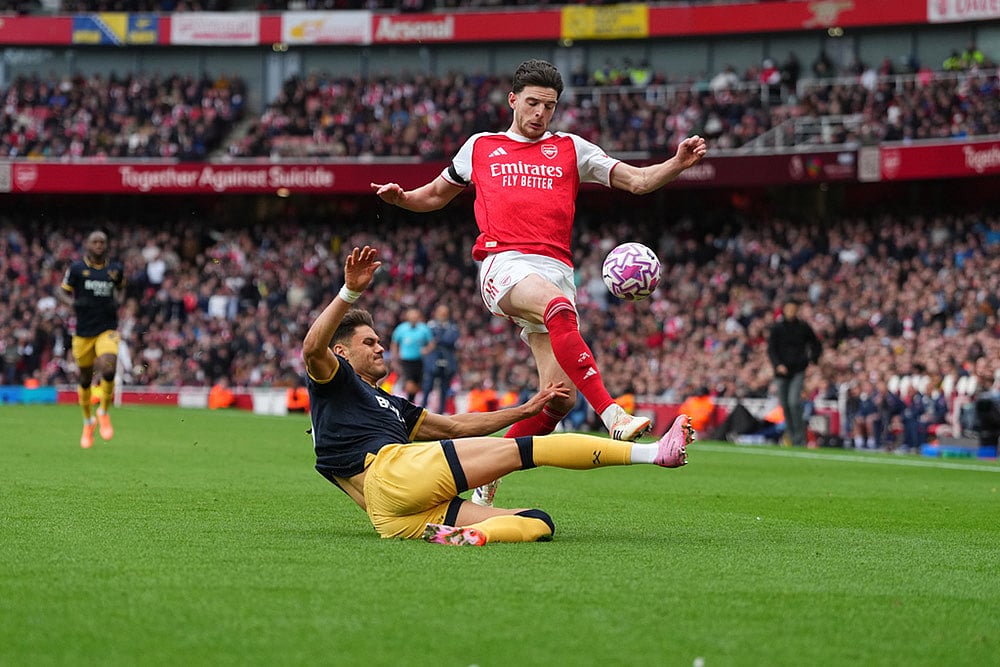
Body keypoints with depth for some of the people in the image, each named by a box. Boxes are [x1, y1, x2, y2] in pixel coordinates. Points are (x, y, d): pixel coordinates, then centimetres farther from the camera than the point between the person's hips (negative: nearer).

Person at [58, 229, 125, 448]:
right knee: (85, 379, 10)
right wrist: (73, 302, -17)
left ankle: (103, 413, 0)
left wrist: (118, 301, 1)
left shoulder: (116, 268, 4)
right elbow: (63, 292, 4)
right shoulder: (76, 268, -2)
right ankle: (88, 422, 34)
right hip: (83, 332, 0)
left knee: (108, 368, -25)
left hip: (107, 331, 0)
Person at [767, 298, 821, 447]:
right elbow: (771, 349, 1)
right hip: (782, 370, 2)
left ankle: (800, 439, -13)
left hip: (798, 369, -2)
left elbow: (816, 345, 16)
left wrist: (812, 360, 2)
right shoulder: (776, 327, 4)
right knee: (784, 404, 5)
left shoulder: (803, 327, 3)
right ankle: (792, 437, 19)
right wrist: (778, 365, -14)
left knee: (794, 401, -17)